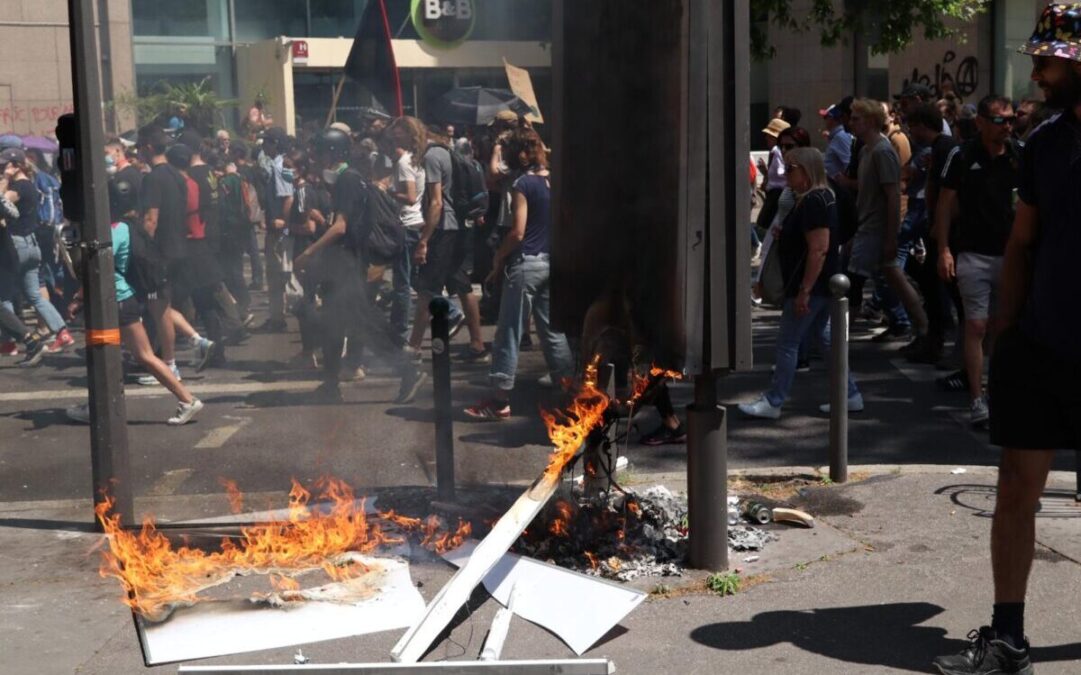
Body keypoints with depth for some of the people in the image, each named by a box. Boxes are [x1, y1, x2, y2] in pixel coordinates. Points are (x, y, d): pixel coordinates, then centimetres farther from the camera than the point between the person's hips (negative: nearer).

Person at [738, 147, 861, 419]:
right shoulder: (821, 198, 13)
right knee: (824, 338, 16)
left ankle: (773, 403, 6)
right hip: (823, 286, 10)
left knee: (787, 343, -2)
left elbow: (819, 249, -25)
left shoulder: (813, 202, -19)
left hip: (811, 287, -10)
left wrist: (803, 290, -25)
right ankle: (850, 395, 20)